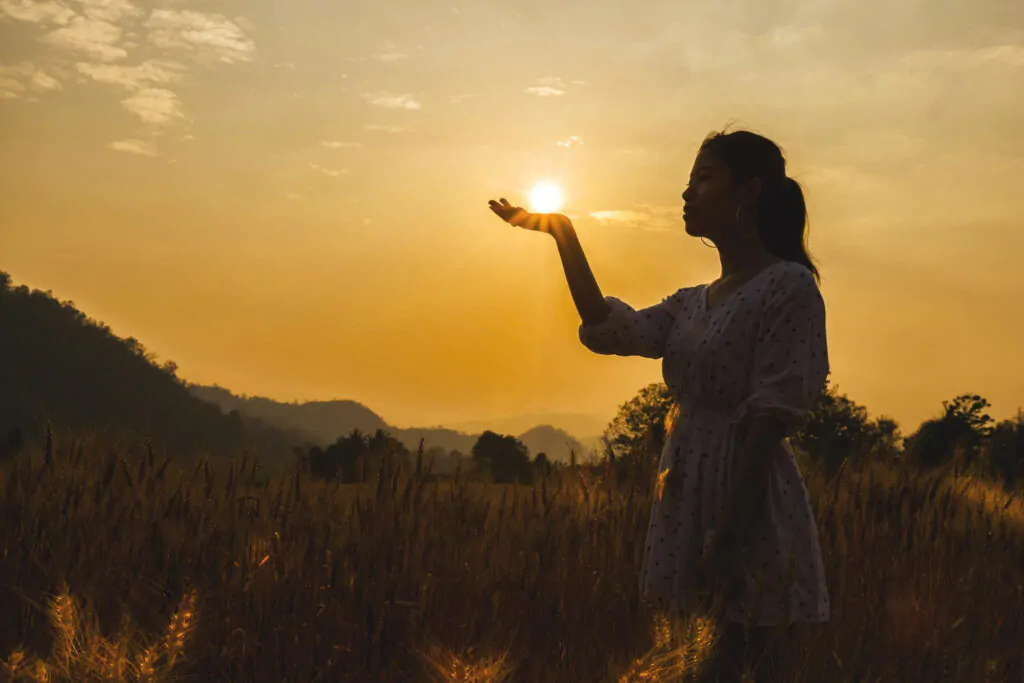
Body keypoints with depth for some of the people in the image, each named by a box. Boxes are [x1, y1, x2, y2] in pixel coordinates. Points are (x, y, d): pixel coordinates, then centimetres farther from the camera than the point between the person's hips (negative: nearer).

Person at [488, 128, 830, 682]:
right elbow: (608, 329, 2)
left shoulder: (789, 285, -8)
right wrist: (563, 234, 6)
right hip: (691, 499, 7)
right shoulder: (693, 303, 16)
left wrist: (729, 532, -21)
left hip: (751, 503, -7)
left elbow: (770, 419, -15)